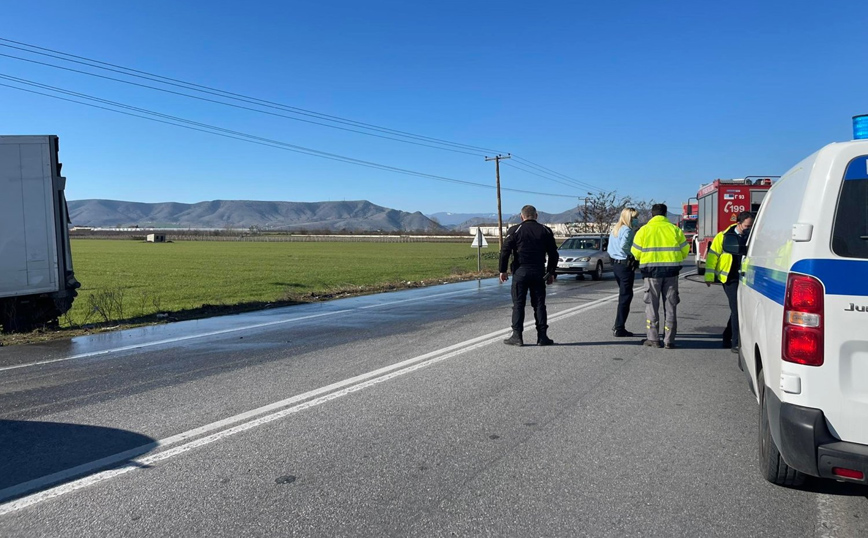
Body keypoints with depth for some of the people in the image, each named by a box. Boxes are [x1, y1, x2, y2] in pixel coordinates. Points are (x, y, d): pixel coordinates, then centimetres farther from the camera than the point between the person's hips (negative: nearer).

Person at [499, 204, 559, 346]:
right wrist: (551, 273, 16)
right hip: (539, 273, 3)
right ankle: (542, 337, 8)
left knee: (518, 304, 2)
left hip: (520, 272, -2)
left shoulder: (515, 231, -2)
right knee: (539, 304, 8)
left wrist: (502, 270, 1)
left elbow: (505, 251, -6)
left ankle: (517, 336, 1)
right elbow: (553, 254, 9)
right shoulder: (546, 231, 7)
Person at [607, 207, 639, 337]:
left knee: (623, 295, 18)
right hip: (626, 265, -9)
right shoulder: (627, 230, -14)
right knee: (626, 296, -3)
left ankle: (618, 326, 22)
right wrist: (632, 254, -12)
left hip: (615, 264, 9)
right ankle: (619, 328, -1)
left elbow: (609, 249, 15)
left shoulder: (615, 230, 14)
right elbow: (623, 245, -27)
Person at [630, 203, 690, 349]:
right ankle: (669, 340, 10)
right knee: (670, 306, 8)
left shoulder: (644, 230, -2)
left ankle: (653, 339, 7)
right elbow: (684, 251, 4)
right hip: (671, 271, 2)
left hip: (652, 271, -1)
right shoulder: (675, 229, 3)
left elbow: (636, 253, -3)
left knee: (652, 306, 7)